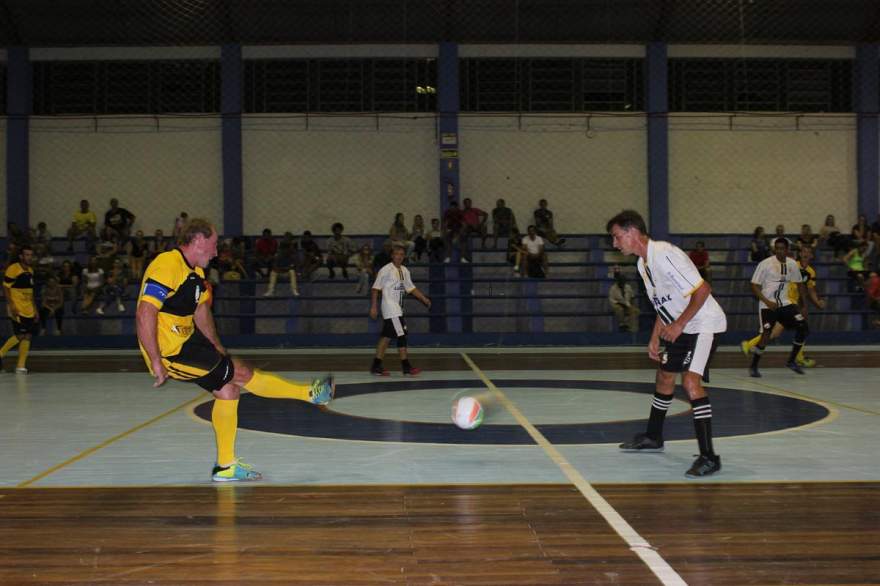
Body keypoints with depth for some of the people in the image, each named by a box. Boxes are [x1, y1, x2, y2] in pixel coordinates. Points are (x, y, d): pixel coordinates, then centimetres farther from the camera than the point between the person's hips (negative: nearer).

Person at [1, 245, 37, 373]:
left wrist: (34, 309, 19)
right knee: (20, 335, -13)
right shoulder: (13, 269, -10)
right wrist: (11, 306, -17)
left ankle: (21, 366, 9)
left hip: (28, 310, 7)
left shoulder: (30, 270, 13)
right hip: (17, 309, -7)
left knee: (27, 336, 3)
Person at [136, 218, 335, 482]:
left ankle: (225, 466, 19)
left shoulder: (195, 272, 12)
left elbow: (201, 313, 21)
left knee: (228, 389, 9)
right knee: (241, 373, -4)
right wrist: (156, 363, -26)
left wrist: (220, 351, 17)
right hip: (170, 352, -10)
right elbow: (145, 315, -26)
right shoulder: (167, 266, -20)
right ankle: (311, 393, 7)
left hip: (187, 341, 10)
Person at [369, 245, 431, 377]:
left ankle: (376, 366, 15)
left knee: (386, 337, 10)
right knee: (401, 335, -9)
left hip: (397, 308, 8)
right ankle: (406, 367, -6)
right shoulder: (386, 270, -10)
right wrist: (374, 306, -12)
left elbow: (411, 288, 20)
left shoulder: (405, 271, 11)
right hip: (390, 308, -8)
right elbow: (376, 288, -9)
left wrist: (424, 299, 12)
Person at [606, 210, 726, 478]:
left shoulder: (665, 254, -23)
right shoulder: (643, 264, 7)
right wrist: (655, 338, 13)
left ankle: (708, 457, -19)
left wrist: (678, 325, -24)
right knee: (664, 376, 20)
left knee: (690, 381, -22)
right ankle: (653, 438, 39)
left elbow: (703, 289, -25)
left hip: (704, 323, -10)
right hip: (681, 327, 10)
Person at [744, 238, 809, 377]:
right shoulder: (765, 264, -13)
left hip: (785, 303, 5)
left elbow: (799, 284, 15)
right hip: (768, 306, -5)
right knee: (766, 336, -13)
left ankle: (791, 361, 11)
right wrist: (767, 302, -22)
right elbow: (755, 286, -12)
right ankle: (753, 367, 6)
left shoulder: (792, 264, 2)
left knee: (803, 328, -6)